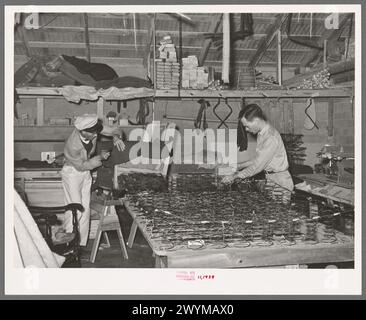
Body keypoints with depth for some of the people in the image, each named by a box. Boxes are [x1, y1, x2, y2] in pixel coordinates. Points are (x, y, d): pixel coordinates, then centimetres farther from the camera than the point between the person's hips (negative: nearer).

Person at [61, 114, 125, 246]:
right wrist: (99, 157, -20)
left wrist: (116, 137, -28)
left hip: (85, 172, 7)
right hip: (72, 172, -6)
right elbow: (81, 166, -18)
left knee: (85, 209, 7)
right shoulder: (73, 146, -33)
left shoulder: (91, 129, -19)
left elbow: (114, 130, -6)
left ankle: (81, 244, 17)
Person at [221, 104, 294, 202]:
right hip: (270, 180, 8)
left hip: (280, 185, -8)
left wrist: (234, 176, -16)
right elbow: (257, 160, 18)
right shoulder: (262, 133, 8)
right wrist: (238, 166, 13)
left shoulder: (271, 138, -22)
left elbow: (257, 167, -23)